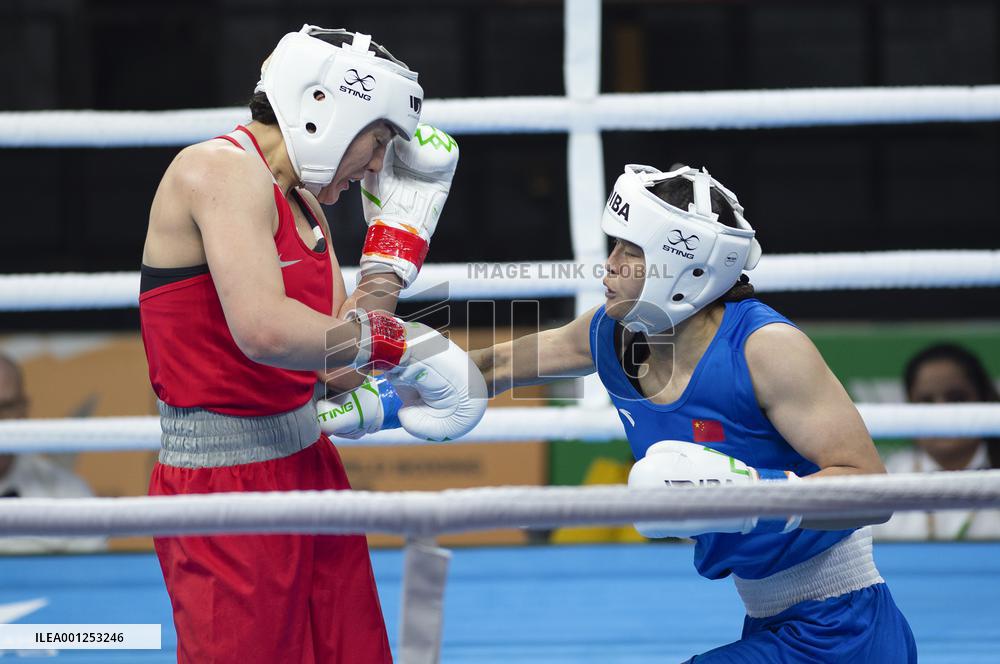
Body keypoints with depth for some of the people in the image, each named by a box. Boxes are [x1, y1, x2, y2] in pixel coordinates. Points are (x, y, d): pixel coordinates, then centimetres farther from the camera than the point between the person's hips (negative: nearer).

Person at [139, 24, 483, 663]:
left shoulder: (305, 207, 14)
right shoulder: (223, 169, -15)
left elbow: (345, 366, 9)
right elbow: (264, 330, -29)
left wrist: (398, 233, 11)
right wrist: (404, 346, -18)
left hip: (309, 462, 9)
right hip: (224, 484, -9)